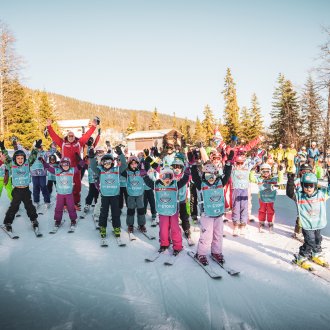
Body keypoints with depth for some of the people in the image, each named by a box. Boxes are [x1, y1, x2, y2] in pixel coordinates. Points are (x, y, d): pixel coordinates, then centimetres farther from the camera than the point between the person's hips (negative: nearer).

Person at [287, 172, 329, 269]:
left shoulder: (322, 193, -3)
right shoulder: (299, 196, -12)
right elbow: (290, 193, -24)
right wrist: (291, 180, -33)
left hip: (319, 225, 5)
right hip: (307, 226, -4)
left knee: (317, 241, 22)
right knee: (309, 242, -6)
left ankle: (316, 255, 45)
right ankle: (301, 258, 12)